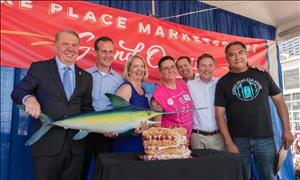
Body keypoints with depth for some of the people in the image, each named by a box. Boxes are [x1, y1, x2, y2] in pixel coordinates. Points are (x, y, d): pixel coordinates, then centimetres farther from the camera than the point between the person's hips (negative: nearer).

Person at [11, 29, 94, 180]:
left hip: (76, 144, 4)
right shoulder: (39, 68, 0)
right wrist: (29, 98, -23)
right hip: (47, 143, -3)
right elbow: (17, 92, 0)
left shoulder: (86, 77, 10)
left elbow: (87, 108, 12)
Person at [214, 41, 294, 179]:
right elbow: (220, 115, -4)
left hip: (265, 138, 1)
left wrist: (286, 130, 0)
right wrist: (229, 143, -11)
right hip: (238, 140, -1)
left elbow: (279, 101, 9)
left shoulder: (262, 75, 6)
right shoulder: (223, 83, 0)